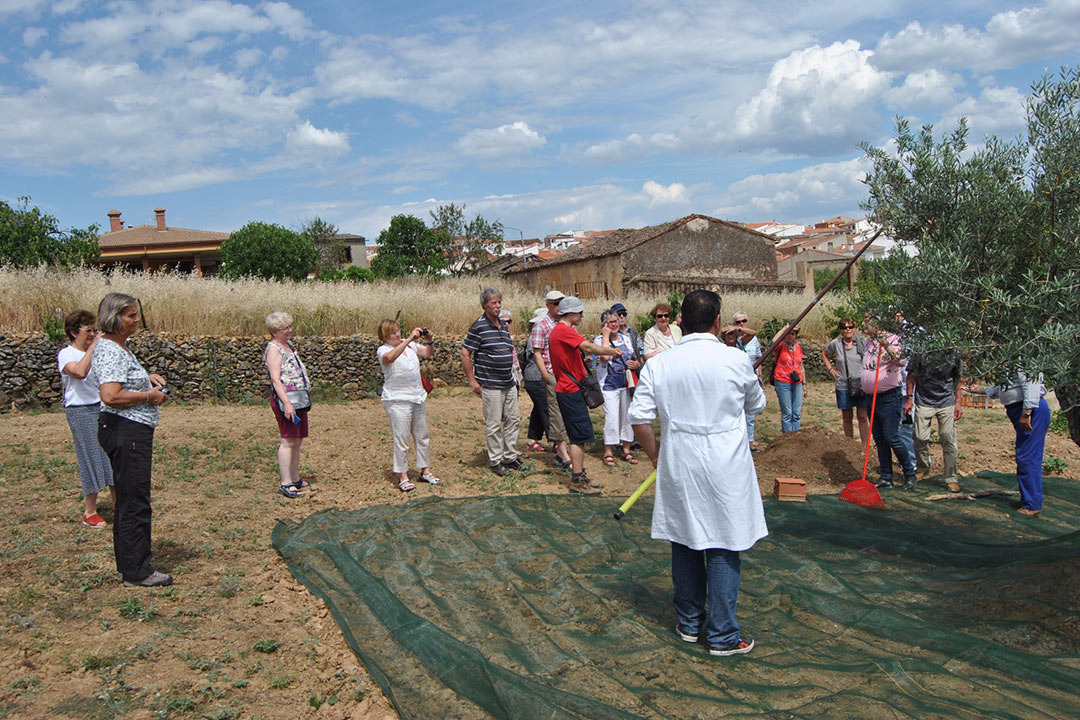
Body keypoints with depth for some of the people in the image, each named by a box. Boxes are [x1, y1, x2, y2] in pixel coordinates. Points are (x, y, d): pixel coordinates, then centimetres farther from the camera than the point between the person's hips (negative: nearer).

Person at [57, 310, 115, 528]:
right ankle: (90, 512, 11)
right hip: (81, 412, -6)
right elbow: (80, 371, -28)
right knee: (91, 458, -2)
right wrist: (93, 346, -25)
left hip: (103, 408, 6)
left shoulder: (96, 352, 11)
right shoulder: (66, 355, -7)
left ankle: (118, 503, 20)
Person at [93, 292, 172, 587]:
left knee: (127, 500, 17)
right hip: (125, 432, -11)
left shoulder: (119, 346, 15)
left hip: (132, 432, 11)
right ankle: (136, 572, 2)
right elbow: (111, 396, -29)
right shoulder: (109, 350, -17)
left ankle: (128, 566, 27)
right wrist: (148, 396, -16)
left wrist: (147, 376, 19)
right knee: (134, 502, -5)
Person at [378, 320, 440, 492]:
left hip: (418, 398, 6)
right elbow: (390, 357, -31)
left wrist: (429, 341, -13)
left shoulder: (411, 345, 8)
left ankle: (426, 471, 26)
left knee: (422, 436, 14)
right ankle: (403, 477, 8)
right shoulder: (383, 350, -9)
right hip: (397, 401, -6)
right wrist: (409, 339, -34)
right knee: (401, 439, -2)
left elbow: (429, 353, 8)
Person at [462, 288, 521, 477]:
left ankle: (510, 456, 23)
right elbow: (465, 354, -10)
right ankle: (495, 460, 10)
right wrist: (472, 381, -11)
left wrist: (513, 373, 17)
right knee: (494, 424, -1)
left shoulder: (504, 325, 11)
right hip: (490, 385, -7)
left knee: (513, 420, 12)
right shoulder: (479, 326, -11)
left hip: (509, 383, 8)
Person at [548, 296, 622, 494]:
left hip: (567, 389, 11)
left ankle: (579, 476, 20)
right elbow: (588, 347, -29)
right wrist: (612, 351, -29)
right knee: (580, 436, -7)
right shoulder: (564, 330, -16)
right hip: (571, 390, -11)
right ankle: (577, 480, -4)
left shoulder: (558, 330, 18)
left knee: (579, 436, 14)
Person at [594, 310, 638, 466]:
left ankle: (626, 450, 21)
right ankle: (608, 452, 2)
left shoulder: (626, 338, 12)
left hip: (627, 384, 6)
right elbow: (605, 356, -24)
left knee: (627, 416, 9)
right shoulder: (599, 339, -5)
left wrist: (636, 364, 0)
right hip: (609, 384, -5)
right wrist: (606, 335, -16)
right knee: (612, 418, -11)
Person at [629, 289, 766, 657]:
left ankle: (689, 623, 29)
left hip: (678, 469, 3)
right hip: (725, 471, -3)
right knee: (723, 548, 6)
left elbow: (639, 417, -4)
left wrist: (656, 455, 9)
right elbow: (757, 405, 8)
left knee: (684, 544, 15)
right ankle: (723, 636, 13)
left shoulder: (658, 365, -3)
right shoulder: (737, 360, -9)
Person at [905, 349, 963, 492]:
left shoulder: (953, 353, -4)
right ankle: (922, 469, 25)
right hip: (923, 401, -1)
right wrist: (909, 398, -1)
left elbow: (957, 379, 7)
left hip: (947, 402, 1)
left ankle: (950, 477, 9)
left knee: (948, 439, -3)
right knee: (920, 438, 0)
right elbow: (911, 375, 2)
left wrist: (958, 403, 5)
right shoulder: (920, 352, -9)